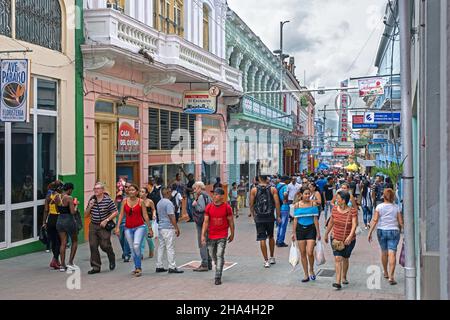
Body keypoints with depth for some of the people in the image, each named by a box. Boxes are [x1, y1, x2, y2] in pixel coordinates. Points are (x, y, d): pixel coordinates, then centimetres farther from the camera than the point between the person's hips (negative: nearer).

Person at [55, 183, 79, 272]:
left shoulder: (58, 198, 4)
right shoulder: (69, 198, -16)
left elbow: (58, 210, 12)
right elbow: (72, 212, -19)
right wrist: (75, 207, 0)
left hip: (60, 220, 6)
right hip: (69, 221, -6)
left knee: (63, 243, 10)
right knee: (74, 241, 12)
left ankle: (62, 265, 9)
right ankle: (70, 263, 7)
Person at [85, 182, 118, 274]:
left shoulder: (108, 200, -9)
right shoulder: (91, 199, 7)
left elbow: (115, 212, -7)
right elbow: (86, 214, 13)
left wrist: (106, 220, -15)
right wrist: (90, 206, -7)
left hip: (104, 226, -5)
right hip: (93, 226, 5)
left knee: (104, 245, -4)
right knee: (93, 246, 0)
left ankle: (112, 259, 28)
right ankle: (96, 267, 8)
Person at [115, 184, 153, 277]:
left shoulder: (140, 201, -3)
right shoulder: (125, 201, 3)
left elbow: (145, 215, 0)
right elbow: (121, 215, 4)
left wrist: (150, 228, 0)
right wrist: (117, 227, -3)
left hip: (140, 227, -3)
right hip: (128, 228, 4)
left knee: (136, 246, -21)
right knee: (132, 249, 8)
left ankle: (138, 268, -9)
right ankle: (137, 267, 23)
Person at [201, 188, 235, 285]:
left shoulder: (226, 207, -6)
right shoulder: (209, 207, -1)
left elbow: (231, 221, 3)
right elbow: (206, 222, 1)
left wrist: (232, 234, 6)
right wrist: (203, 235, -4)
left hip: (222, 236, -3)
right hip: (211, 236, 3)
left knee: (220, 255, -9)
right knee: (213, 255, 14)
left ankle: (218, 277, -6)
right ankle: (218, 266, 42)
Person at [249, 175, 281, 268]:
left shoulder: (254, 190, -2)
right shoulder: (273, 189, -2)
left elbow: (251, 204, 1)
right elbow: (277, 203, -5)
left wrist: (253, 215, 15)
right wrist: (278, 216, 2)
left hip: (259, 218, -1)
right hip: (270, 217, 1)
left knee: (262, 239, 1)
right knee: (271, 237, 19)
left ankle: (266, 261, 0)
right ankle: (272, 258, 27)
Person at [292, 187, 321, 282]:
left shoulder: (313, 204, -2)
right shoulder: (297, 205, 2)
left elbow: (315, 219, 0)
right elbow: (295, 220, 5)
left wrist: (318, 232, -2)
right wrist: (294, 233, 3)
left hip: (311, 229, -2)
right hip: (300, 229, 2)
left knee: (310, 253, -12)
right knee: (303, 253, 6)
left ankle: (311, 270, 15)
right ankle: (306, 275, 17)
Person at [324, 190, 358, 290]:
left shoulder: (353, 211, -16)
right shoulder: (335, 209, -4)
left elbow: (354, 224, -25)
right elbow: (331, 222, 9)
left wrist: (350, 236, -39)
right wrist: (326, 234, 18)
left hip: (349, 240, -1)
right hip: (336, 238, 2)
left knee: (345, 259, 16)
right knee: (337, 258, -12)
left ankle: (344, 277, 41)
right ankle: (338, 282, -17)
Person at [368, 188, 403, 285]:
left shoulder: (379, 207, -3)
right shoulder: (396, 208, -1)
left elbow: (375, 220, -9)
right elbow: (400, 222, -1)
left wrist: (370, 232, -8)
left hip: (381, 231, 1)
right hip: (394, 231, -1)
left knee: (384, 252, 17)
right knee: (392, 253, -5)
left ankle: (386, 273, 33)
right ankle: (391, 277, -15)